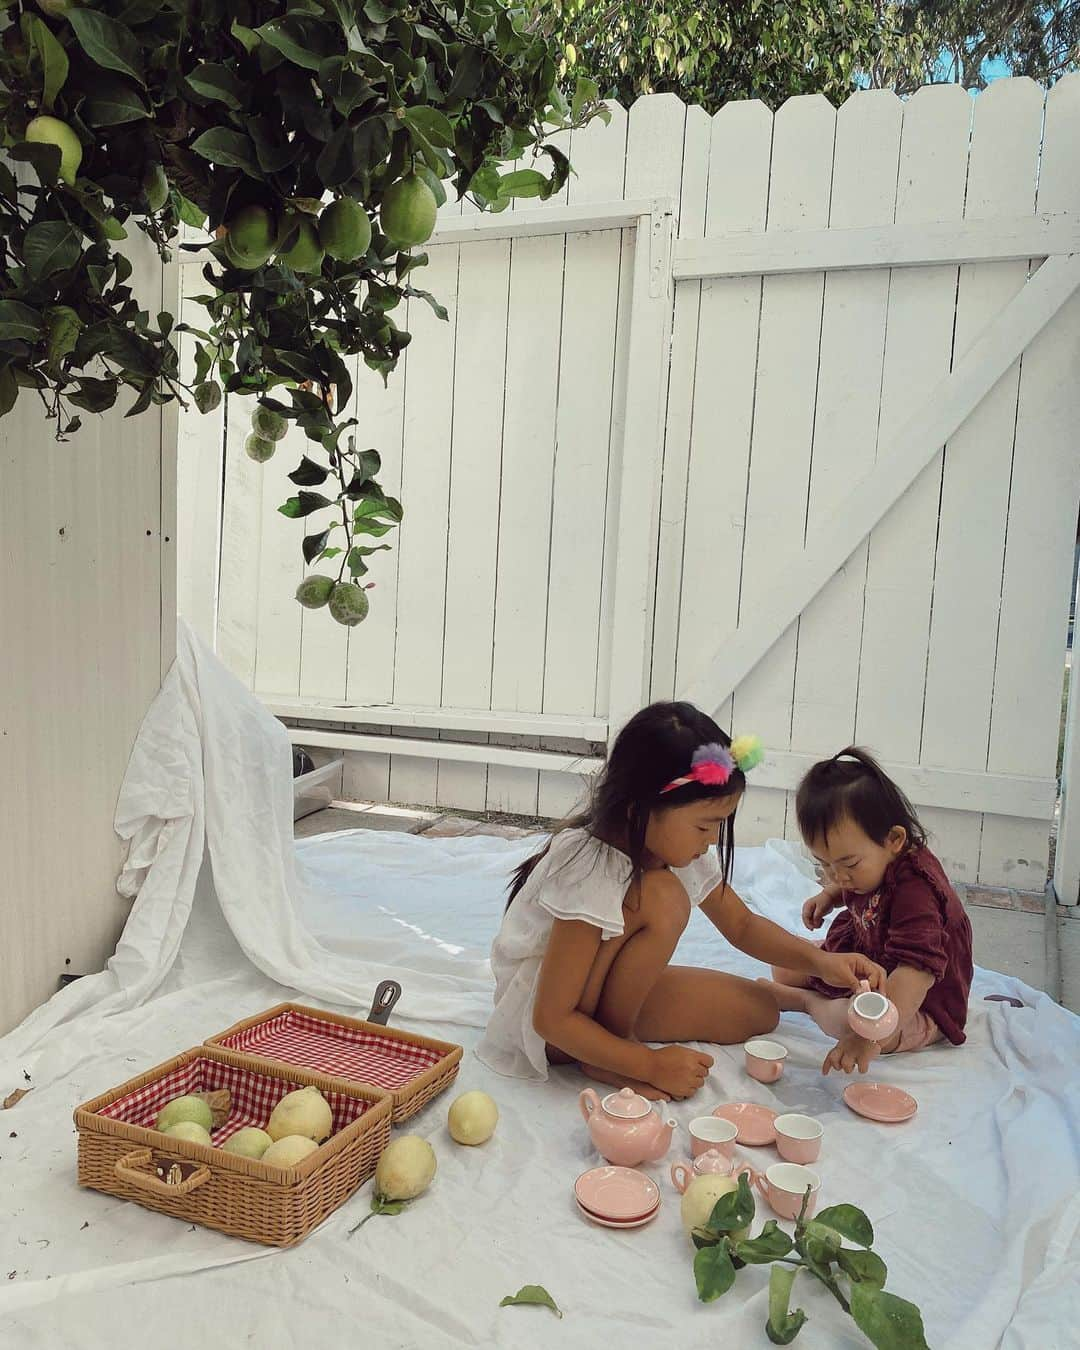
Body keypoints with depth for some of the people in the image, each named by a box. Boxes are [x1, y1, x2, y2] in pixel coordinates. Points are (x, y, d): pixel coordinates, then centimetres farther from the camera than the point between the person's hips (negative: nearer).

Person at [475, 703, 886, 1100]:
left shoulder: (684, 851, -10)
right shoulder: (590, 874, -34)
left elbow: (742, 926, 6)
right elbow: (552, 1019, -30)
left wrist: (821, 961, -9)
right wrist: (652, 1065, -27)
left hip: (612, 990, 8)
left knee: (759, 1010, -1)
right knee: (662, 897, -31)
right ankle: (608, 1055, -15)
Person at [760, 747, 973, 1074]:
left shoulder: (916, 891, -37)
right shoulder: (871, 863, -8)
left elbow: (915, 973, -48)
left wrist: (871, 1037, -57)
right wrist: (829, 896, -1)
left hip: (923, 1009, -9)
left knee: (851, 1020, -35)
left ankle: (805, 1001, -7)